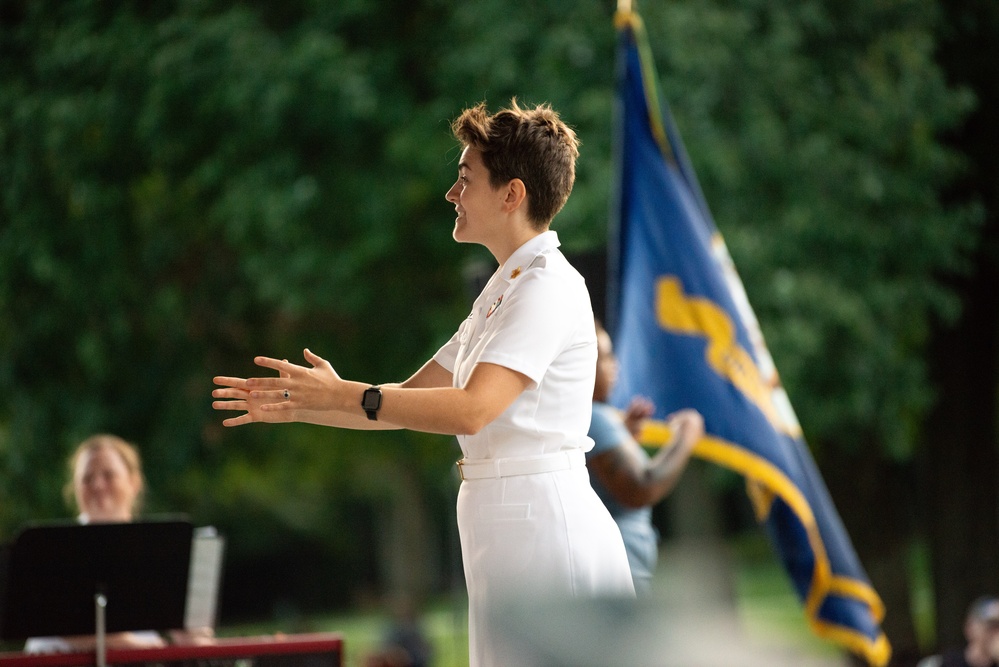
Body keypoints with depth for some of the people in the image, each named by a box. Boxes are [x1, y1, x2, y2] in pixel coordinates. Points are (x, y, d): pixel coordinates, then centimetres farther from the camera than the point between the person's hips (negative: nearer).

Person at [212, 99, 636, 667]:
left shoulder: (548, 286, -12)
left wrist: (343, 396, -20)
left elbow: (473, 409, -23)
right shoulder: (503, 291, 20)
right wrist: (296, 406, 11)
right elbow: (414, 398, 20)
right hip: (503, 529, 10)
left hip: (545, 527, -10)